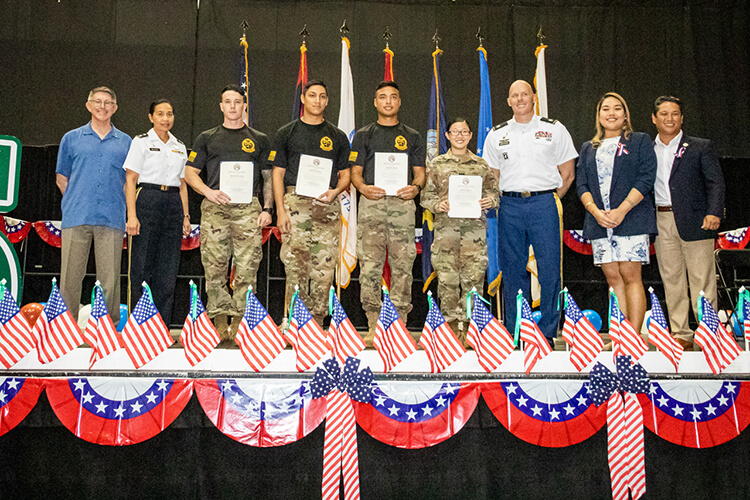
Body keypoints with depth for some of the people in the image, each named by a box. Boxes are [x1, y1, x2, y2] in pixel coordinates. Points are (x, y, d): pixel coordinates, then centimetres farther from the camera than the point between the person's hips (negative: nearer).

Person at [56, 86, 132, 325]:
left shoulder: (126, 142, 14)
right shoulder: (71, 138, 13)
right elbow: (62, 177, 16)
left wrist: (116, 205, 8)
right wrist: (76, 203, 9)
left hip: (112, 219, 0)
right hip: (77, 218, 0)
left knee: (109, 278, -1)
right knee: (70, 276, -1)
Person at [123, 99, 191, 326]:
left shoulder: (179, 147, 16)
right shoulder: (141, 142, 2)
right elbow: (130, 180, -3)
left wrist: (185, 215, 11)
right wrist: (132, 215, -12)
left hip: (173, 205, 5)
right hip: (148, 202, -4)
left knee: (168, 269, 3)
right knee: (142, 267, -5)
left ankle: (162, 326, 9)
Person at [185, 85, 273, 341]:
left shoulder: (259, 140, 17)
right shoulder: (207, 138, 16)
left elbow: (269, 177, 15)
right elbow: (190, 173, 13)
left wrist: (267, 209, 3)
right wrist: (209, 192, -5)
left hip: (249, 209, 0)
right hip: (215, 207, 0)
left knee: (247, 267, -7)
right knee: (214, 266, -4)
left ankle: (239, 319, -3)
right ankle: (219, 319, 3)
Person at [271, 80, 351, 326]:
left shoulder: (337, 137, 17)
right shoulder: (287, 133, 11)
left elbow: (345, 175, 17)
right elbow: (278, 174, 7)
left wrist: (335, 191, -7)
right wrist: (280, 211, -5)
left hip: (327, 205, 2)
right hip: (295, 202, -2)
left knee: (324, 268, -1)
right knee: (295, 265, -8)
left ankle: (317, 321, 6)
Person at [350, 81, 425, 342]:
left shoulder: (412, 137, 18)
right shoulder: (364, 135, 15)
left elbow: (420, 172, 13)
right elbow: (355, 171, 9)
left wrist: (415, 187, -10)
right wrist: (363, 187, -13)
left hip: (402, 203, 1)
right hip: (371, 203, -1)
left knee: (402, 265, -3)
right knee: (369, 265, -6)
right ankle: (373, 325, -1)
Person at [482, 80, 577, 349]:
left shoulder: (554, 130, 7)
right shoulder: (496, 135, 13)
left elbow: (567, 173, 9)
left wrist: (550, 200, 3)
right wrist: (503, 200, 7)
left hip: (544, 203, -2)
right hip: (509, 206, 2)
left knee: (549, 269, -5)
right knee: (512, 269, 3)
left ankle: (547, 332, 5)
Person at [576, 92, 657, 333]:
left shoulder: (640, 142, 9)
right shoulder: (588, 149, 19)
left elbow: (646, 179, -3)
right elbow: (582, 185, 11)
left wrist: (621, 210, -14)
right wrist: (596, 211, -8)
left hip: (632, 219, -4)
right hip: (599, 221, 4)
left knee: (630, 275, -9)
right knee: (612, 276, 1)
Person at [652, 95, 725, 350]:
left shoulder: (701, 147, 6)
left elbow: (715, 183, -1)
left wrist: (714, 213, -17)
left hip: (694, 221, -3)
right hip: (661, 222, 3)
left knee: (702, 280, -3)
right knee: (671, 279, 6)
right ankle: (681, 335, 14)